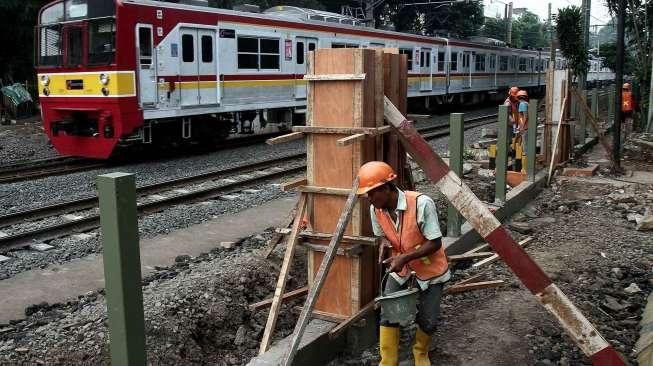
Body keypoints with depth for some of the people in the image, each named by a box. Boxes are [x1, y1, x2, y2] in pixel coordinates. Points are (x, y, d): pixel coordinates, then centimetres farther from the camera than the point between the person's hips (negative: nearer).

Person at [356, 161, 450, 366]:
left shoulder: (422, 204, -31)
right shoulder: (375, 209, -13)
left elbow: (435, 242, -24)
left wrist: (405, 257, -33)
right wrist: (384, 244, -19)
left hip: (430, 269, -4)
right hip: (400, 267, 4)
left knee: (427, 321, 0)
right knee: (388, 315, -7)